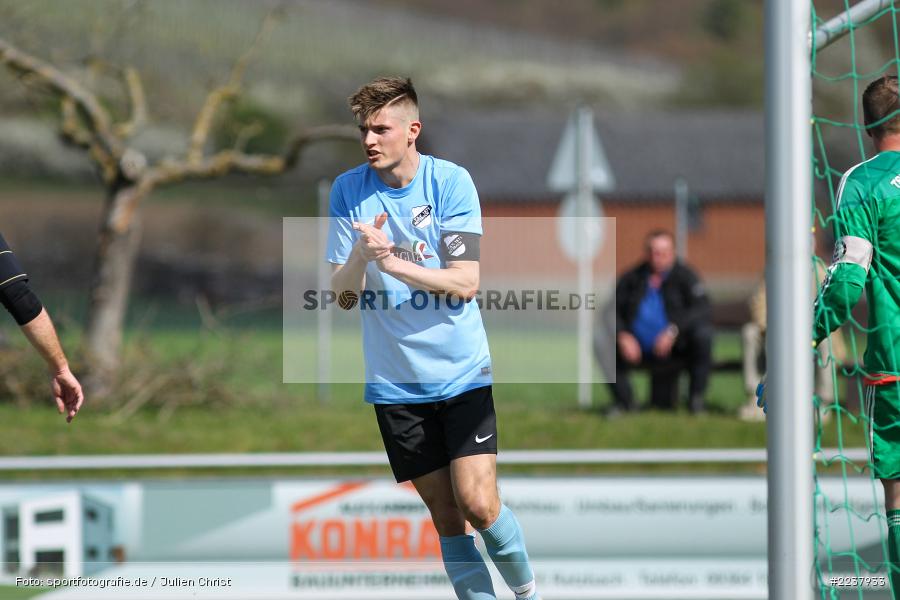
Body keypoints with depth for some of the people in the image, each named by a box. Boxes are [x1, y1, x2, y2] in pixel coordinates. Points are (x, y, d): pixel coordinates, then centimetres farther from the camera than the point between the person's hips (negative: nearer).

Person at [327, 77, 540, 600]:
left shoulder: (450, 181, -7)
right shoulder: (348, 190, 1)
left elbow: (466, 282, -11)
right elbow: (343, 297, 0)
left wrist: (394, 263, -23)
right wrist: (360, 256, -21)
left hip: (461, 374, -2)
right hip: (395, 383, 2)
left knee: (478, 505, -11)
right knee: (446, 516, 2)